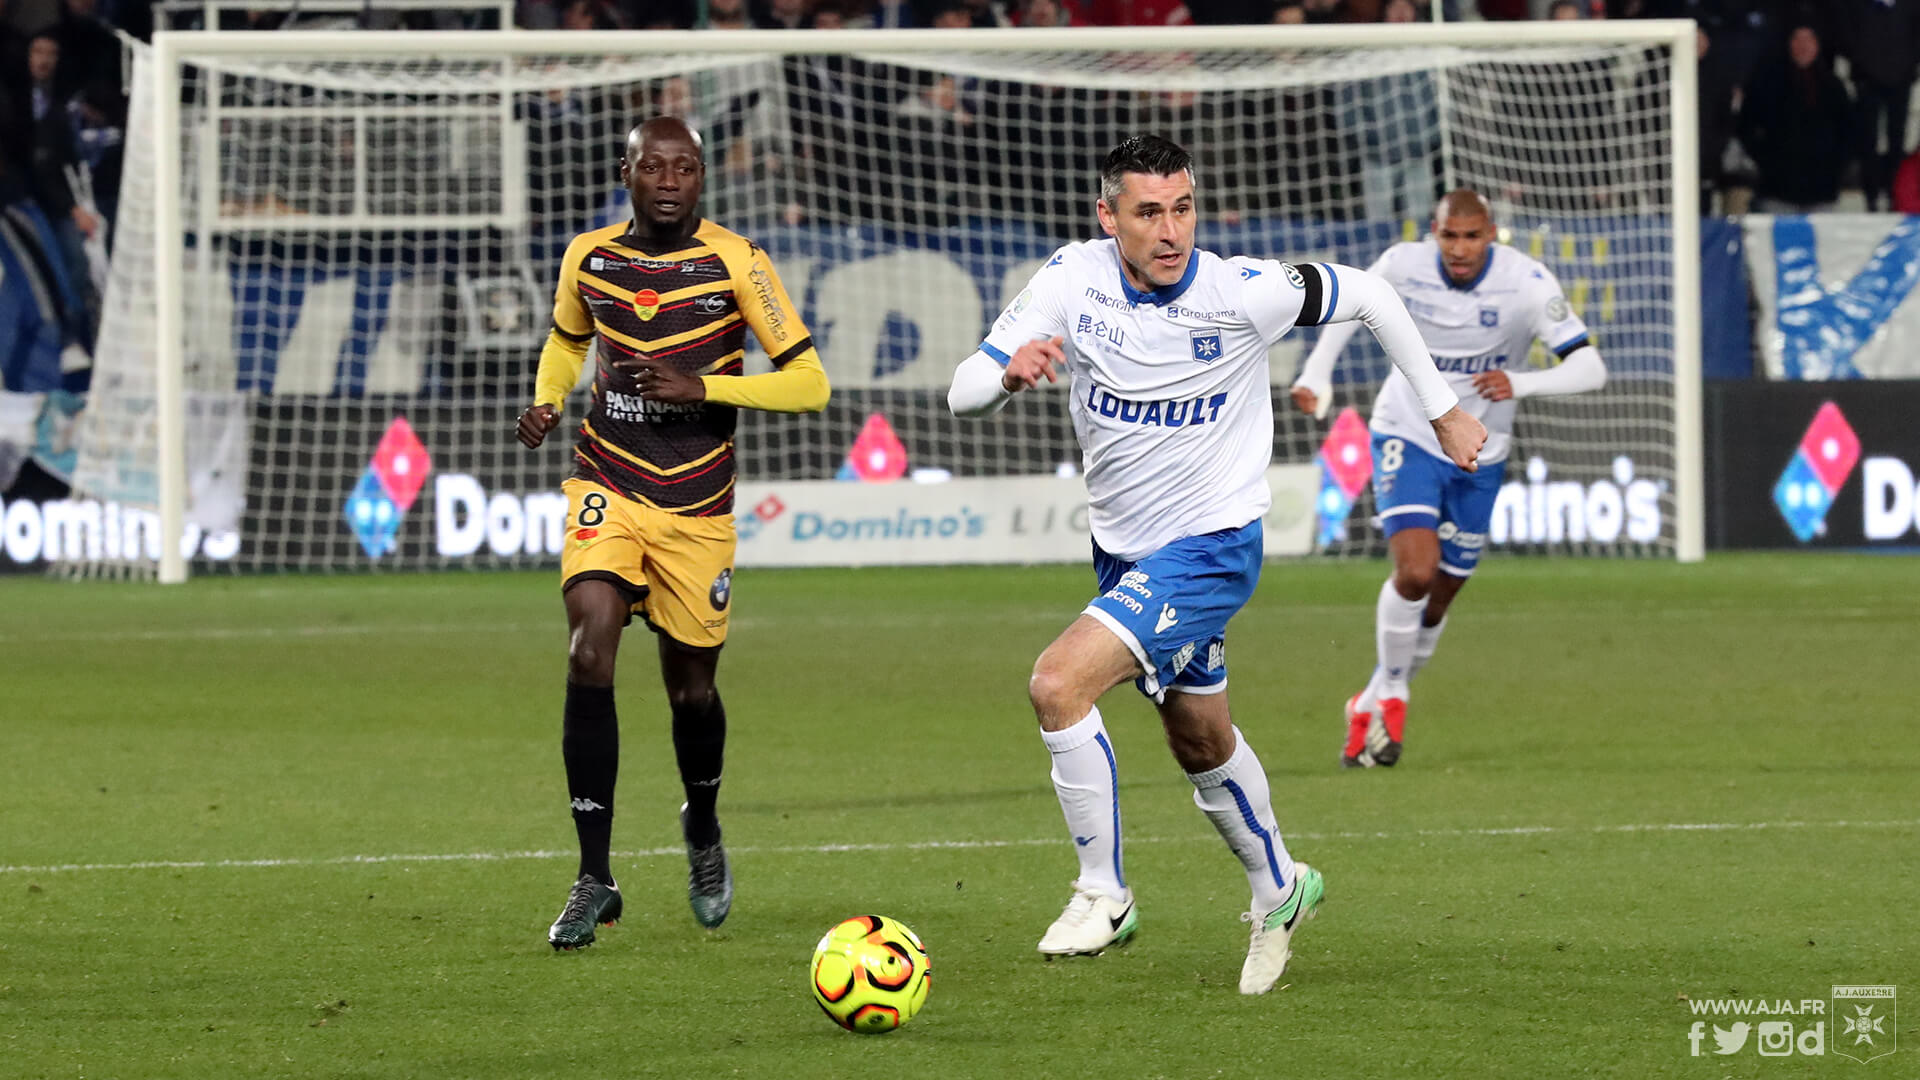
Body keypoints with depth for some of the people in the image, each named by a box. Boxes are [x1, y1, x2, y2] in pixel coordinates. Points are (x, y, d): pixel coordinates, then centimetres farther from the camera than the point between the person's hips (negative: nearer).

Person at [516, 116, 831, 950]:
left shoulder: (733, 262, -9)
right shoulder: (588, 257, 1)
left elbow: (808, 382, -11)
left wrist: (700, 386, -22)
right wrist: (547, 401, 2)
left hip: (698, 506, -1)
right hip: (607, 489, 1)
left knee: (691, 686, 9)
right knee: (590, 652, -21)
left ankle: (703, 833, 43)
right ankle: (594, 877, -16)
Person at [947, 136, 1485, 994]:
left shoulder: (1242, 294, -20)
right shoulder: (1072, 279, -12)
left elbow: (1366, 295, -3)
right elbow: (962, 396, -13)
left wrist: (1442, 410, 5)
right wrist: (1009, 375, -37)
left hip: (1211, 547, -5)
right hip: (1124, 554, 6)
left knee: (1058, 683, -23)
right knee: (1201, 743, 23)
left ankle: (1103, 895, -9)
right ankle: (1278, 889, 48)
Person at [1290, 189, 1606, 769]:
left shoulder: (1527, 283, -20)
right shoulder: (1402, 266, -15)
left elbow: (1590, 368, -24)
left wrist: (1520, 382, -40)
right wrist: (1316, 373, -3)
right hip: (1407, 437, -1)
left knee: (1437, 600, 10)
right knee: (1415, 569, -23)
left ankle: (1371, 704, 33)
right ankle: (1392, 696, -2)